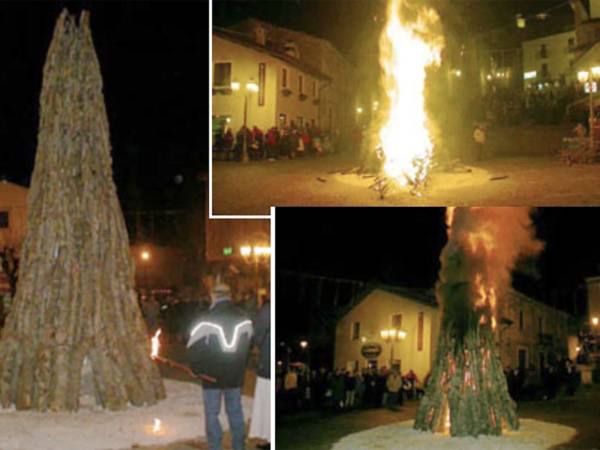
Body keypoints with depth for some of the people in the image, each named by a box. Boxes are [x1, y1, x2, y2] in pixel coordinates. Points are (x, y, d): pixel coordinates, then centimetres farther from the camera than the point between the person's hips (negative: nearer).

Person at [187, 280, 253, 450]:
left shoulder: (207, 320, -13)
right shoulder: (244, 319, 1)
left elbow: (193, 347, -11)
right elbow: (249, 345, 10)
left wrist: (196, 368, 4)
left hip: (211, 376, -3)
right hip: (236, 376, 4)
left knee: (212, 413, 5)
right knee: (235, 412, 12)